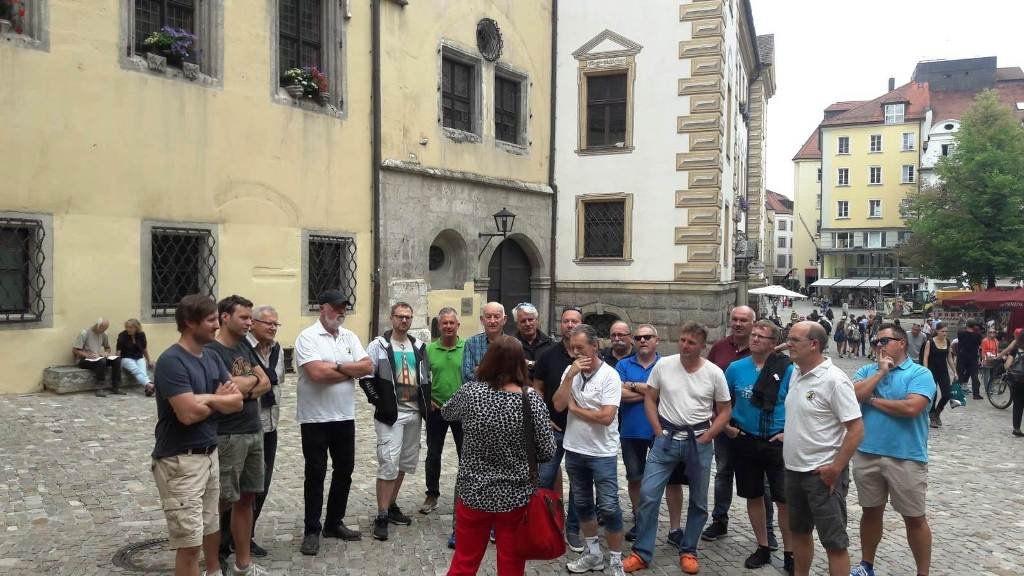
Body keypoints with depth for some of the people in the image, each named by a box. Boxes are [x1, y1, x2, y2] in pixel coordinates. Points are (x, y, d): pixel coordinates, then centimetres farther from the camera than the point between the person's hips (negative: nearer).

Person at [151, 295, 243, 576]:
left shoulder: (212, 357, 8)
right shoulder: (171, 361, -17)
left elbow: (236, 401, 3)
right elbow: (188, 413, -25)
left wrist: (206, 398, -15)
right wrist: (217, 399, -6)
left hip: (210, 454, 8)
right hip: (180, 461, -8)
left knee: (211, 526, 22)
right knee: (189, 542, -4)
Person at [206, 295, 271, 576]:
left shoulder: (244, 346, 12)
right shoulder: (211, 351, -13)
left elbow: (265, 384, 7)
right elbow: (231, 388, -22)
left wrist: (242, 387, -11)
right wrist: (252, 379, -3)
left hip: (255, 432, 8)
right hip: (228, 436, -8)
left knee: (246, 498, 13)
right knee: (223, 501, 2)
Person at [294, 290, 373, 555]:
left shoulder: (350, 337, 8)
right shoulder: (307, 337, -11)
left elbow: (368, 367, -2)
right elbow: (317, 373, -24)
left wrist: (336, 366, -16)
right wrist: (351, 370, -11)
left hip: (345, 416, 6)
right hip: (315, 419, -6)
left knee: (344, 471, 13)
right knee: (315, 474, 4)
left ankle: (334, 523, 29)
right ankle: (312, 531, 16)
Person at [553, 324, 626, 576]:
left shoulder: (609, 375, -14)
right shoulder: (570, 371, 1)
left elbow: (606, 417, -22)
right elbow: (558, 405, -9)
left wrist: (574, 408, -11)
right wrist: (570, 375, -17)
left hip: (602, 453, -5)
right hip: (574, 450, 5)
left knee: (609, 507, -2)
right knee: (582, 503, 16)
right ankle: (593, 554, 31)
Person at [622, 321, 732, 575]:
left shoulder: (714, 373, -6)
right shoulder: (663, 365, -5)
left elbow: (725, 411, 3)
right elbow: (649, 399, 4)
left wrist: (705, 438, -5)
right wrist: (658, 431, -3)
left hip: (699, 441, 0)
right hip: (667, 438, 0)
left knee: (698, 500, 11)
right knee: (648, 494, -4)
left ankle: (688, 551, 29)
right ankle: (641, 553, 8)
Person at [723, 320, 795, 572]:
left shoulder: (788, 370, -9)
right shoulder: (736, 368, 0)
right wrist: (726, 427, 5)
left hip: (778, 443, -3)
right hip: (745, 442, 3)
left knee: (784, 500, 0)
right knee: (754, 496, 12)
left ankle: (789, 554, 15)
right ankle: (763, 549, 27)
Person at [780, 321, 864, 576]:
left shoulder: (834, 379, -18)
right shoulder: (796, 373, 6)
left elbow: (856, 428, -20)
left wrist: (836, 468, -20)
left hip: (822, 474, -8)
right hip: (794, 469, 8)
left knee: (834, 542, 2)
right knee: (799, 531, 21)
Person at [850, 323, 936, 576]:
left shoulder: (920, 373, -6)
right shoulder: (866, 371, 7)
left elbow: (911, 407, -21)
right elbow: (852, 396, -11)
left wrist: (873, 400, -10)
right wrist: (881, 372, -11)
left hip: (906, 458, -4)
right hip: (866, 455, 4)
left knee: (914, 518, 8)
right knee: (871, 511, 17)